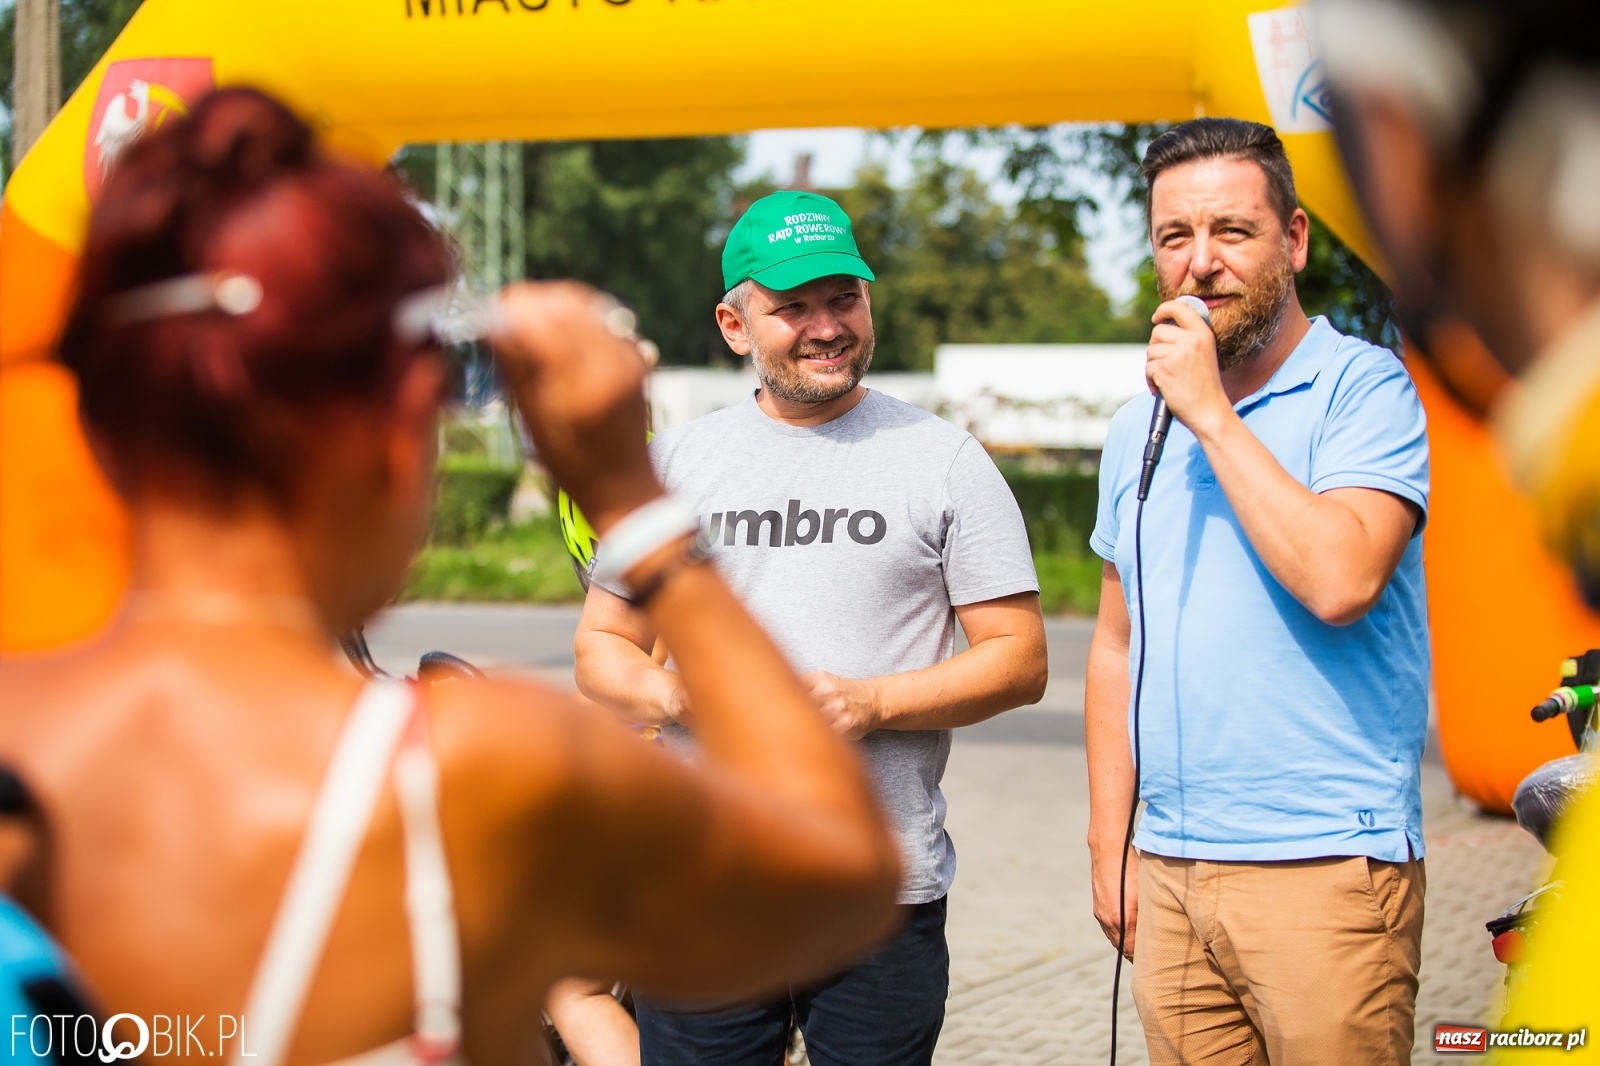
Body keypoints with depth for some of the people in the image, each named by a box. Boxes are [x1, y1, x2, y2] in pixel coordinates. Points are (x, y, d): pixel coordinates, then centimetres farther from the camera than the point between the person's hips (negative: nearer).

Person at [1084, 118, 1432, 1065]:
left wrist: (1211, 414, -16)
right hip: (1171, 872, 6)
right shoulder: (1139, 430, 14)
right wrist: (1111, 847, 14)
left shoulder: (1363, 387, -6)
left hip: (1324, 869, -6)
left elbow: (1340, 580, -22)